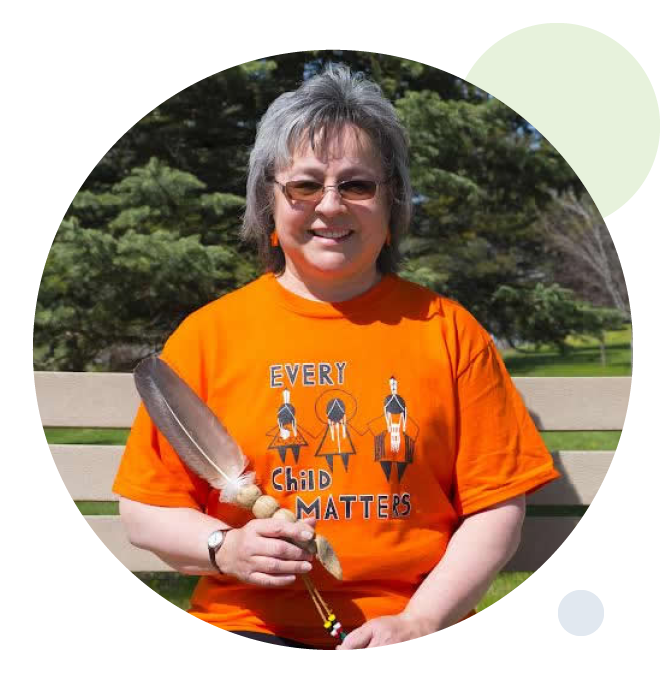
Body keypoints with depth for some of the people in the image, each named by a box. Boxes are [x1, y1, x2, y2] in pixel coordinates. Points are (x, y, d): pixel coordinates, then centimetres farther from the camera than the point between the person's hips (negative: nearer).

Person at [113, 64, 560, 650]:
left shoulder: (447, 330, 8)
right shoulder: (208, 333, 7)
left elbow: (497, 506, 5)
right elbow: (144, 509, 10)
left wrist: (419, 622, -8)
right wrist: (225, 549, -9)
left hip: (415, 634, 1)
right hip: (250, 626, 0)